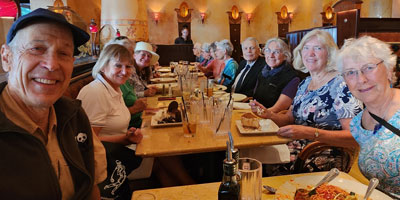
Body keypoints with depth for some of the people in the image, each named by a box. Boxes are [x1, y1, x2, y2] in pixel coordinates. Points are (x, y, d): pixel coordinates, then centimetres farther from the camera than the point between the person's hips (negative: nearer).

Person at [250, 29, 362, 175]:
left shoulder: (341, 85, -11)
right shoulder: (305, 83, 12)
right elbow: (290, 118, 18)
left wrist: (310, 133, -31)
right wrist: (268, 114, -3)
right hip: (299, 146, 6)